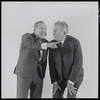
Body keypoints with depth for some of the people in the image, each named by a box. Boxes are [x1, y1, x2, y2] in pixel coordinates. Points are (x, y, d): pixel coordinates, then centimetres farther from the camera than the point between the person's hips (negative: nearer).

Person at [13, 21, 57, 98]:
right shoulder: (26, 36, -7)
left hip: (38, 73, 5)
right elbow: (32, 45, -29)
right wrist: (47, 45, -44)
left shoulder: (45, 42, 10)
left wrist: (43, 73, 14)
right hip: (25, 72, -5)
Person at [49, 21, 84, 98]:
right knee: (56, 96, 0)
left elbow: (78, 63, -25)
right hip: (59, 76, 4)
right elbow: (52, 64, -9)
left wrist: (70, 82, -27)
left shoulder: (75, 42, -25)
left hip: (74, 76, -3)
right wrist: (54, 82, -12)